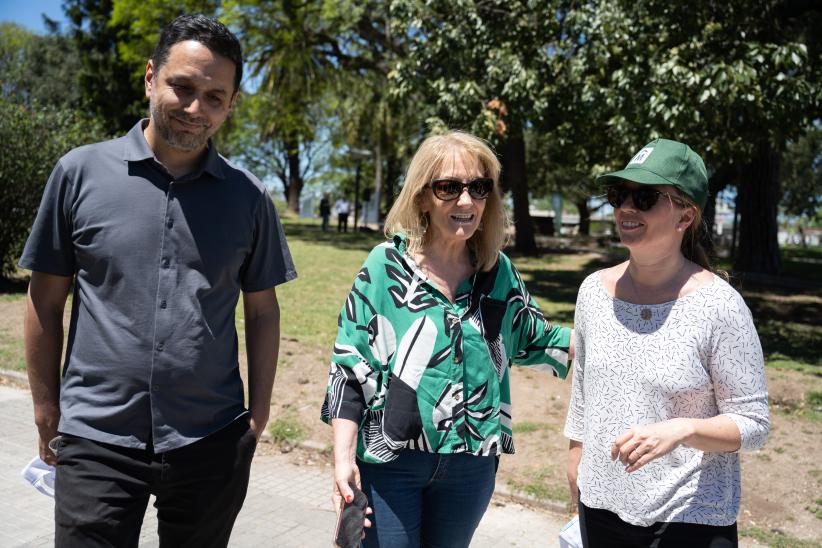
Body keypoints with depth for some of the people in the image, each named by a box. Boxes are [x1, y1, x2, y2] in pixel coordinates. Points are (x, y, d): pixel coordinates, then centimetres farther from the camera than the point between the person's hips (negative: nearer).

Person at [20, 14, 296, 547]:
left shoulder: (249, 196, 0)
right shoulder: (81, 172, -3)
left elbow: (262, 310, 5)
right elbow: (46, 301, 3)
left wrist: (258, 414, 3)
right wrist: (46, 409, 4)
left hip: (213, 441, 2)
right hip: (96, 439, -1)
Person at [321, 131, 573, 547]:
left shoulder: (500, 271, 1)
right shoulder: (387, 265, -9)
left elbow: (537, 341, 14)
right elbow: (349, 365, -8)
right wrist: (344, 459, -12)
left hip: (472, 463, 3)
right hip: (389, 461, -3)